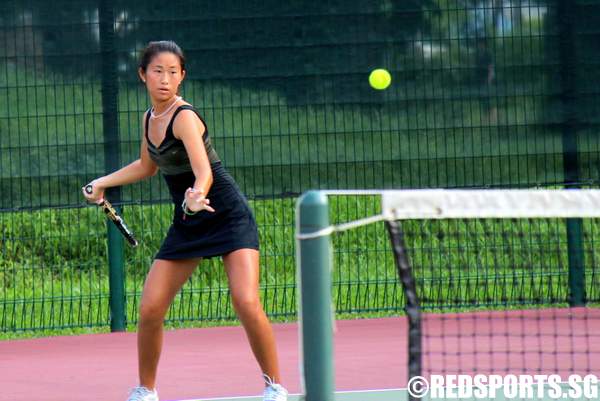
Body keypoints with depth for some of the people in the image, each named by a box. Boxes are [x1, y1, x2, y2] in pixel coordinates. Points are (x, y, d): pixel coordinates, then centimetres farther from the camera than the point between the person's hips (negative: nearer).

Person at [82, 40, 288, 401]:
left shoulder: (184, 117, -18)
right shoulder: (151, 118, 5)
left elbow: (204, 171, -35)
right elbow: (148, 166, 26)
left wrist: (197, 195, -56)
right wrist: (103, 183, 18)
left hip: (228, 217, -7)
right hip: (187, 223, 7)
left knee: (247, 303, -22)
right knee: (150, 310, -5)